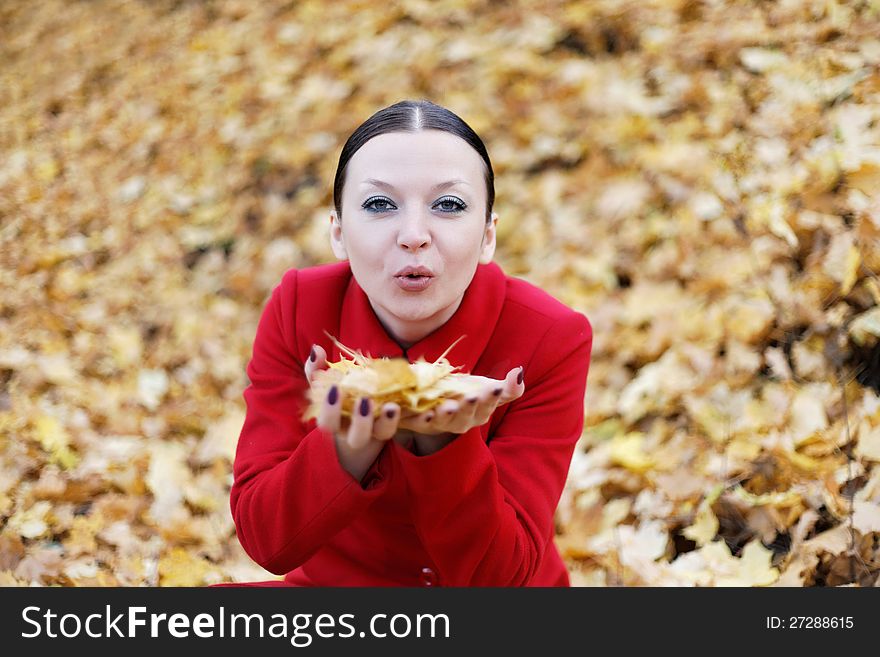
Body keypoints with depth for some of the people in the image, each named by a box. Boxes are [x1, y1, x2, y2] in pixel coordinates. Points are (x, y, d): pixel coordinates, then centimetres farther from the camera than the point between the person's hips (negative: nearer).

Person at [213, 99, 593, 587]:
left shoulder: (551, 340, -16)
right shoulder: (297, 311, -12)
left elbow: (500, 575, -19)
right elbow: (265, 541, -15)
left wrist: (443, 441, -33)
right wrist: (350, 446, -32)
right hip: (338, 580, 1)